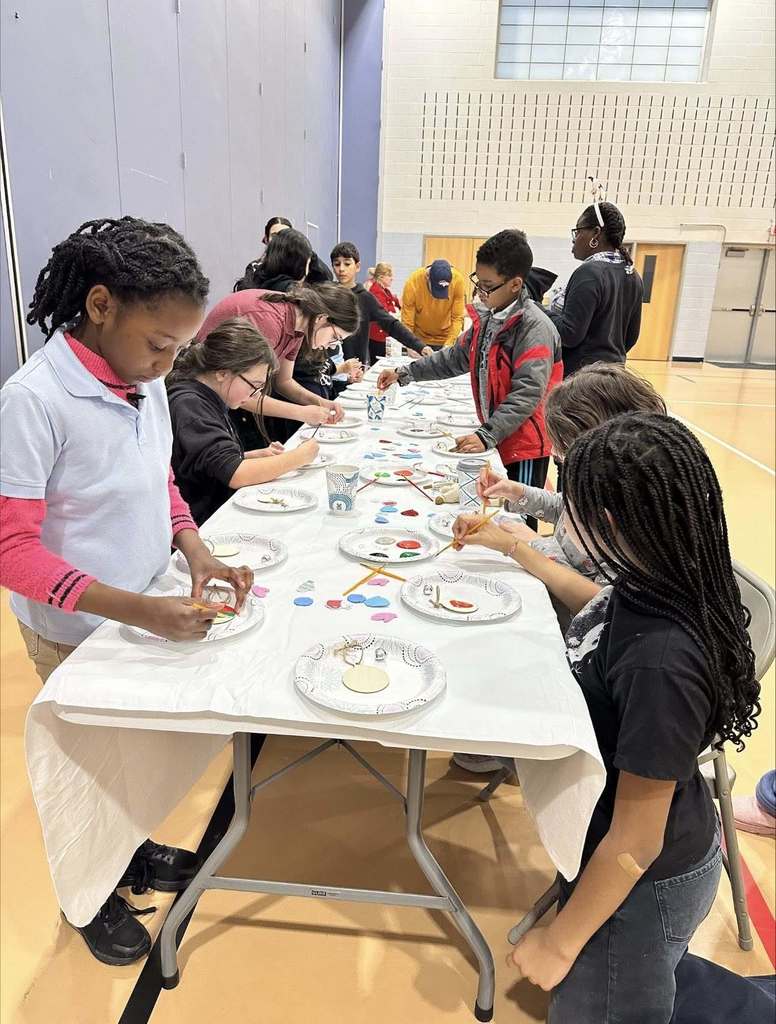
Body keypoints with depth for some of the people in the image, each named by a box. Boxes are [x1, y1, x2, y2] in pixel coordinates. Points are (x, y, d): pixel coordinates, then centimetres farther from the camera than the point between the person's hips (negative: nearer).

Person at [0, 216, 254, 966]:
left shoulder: (143, 382, -5)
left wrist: (197, 554, -8)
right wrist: (139, 611, -31)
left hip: (143, 613, 6)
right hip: (74, 631, -5)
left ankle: (131, 852, 50)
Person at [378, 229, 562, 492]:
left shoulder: (535, 327, -17)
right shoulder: (487, 318, 9)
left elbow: (527, 392, -24)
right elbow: (456, 357, 20)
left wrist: (487, 435, -29)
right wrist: (404, 374, 15)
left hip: (525, 445, -8)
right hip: (495, 441, 8)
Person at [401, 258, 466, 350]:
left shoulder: (458, 280, -20)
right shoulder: (413, 282, -22)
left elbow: (458, 318, -15)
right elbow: (407, 322, -18)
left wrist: (448, 344, -27)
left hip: (446, 340, 1)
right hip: (419, 340, 0)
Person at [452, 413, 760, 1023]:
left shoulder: (659, 664, -38)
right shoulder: (653, 588, -14)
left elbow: (635, 845, -27)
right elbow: (595, 602, 12)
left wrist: (559, 944, -13)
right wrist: (512, 547, 17)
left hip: (645, 884, -7)